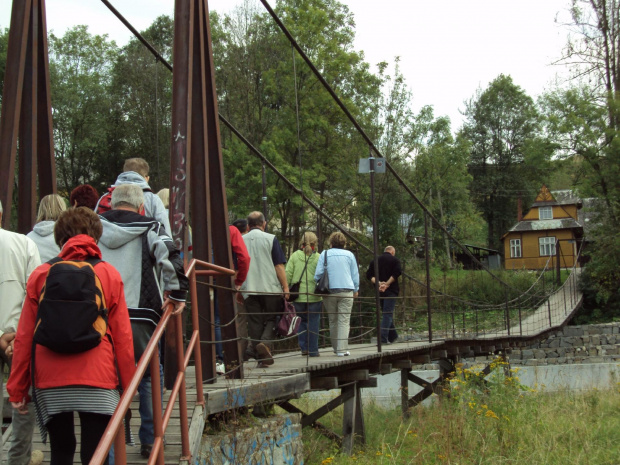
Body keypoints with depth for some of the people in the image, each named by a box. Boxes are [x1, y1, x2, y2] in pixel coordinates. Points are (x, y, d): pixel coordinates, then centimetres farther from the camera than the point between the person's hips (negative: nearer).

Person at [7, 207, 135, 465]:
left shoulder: (40, 275, 6)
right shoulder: (109, 275, 4)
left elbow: (24, 337, 5)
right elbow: (122, 336, 2)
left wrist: (17, 389, 11)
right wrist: (128, 385, 8)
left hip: (50, 383, 2)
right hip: (97, 378, -2)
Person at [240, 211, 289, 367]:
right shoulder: (270, 239, -1)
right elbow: (279, 266, -5)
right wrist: (285, 287, 0)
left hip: (249, 290, 2)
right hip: (270, 288, -2)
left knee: (255, 322, 7)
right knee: (271, 318, 9)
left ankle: (261, 358, 6)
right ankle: (265, 342, -17)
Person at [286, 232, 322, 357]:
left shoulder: (294, 256, 2)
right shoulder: (318, 258, -1)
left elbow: (287, 275, -2)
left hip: (297, 296, 1)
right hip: (314, 297, -1)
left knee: (301, 321, 14)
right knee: (313, 323, 5)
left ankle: (304, 347, 8)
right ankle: (313, 350, 8)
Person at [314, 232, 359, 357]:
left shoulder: (325, 254, 5)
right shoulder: (349, 255, 9)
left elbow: (318, 274, -1)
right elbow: (355, 275, 12)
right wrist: (356, 290, 25)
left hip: (329, 290, 1)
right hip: (346, 291, -1)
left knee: (333, 321, 12)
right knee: (344, 321, -3)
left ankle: (336, 348, 20)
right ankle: (342, 349, -11)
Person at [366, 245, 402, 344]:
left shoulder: (374, 261, 13)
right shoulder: (394, 260, 0)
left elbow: (369, 275, 2)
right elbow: (396, 273, -15)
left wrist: (379, 283, -8)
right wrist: (387, 284, -14)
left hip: (379, 291, 5)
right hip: (391, 290, -5)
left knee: (386, 313, 16)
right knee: (388, 313, -6)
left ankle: (392, 336, 23)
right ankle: (383, 338, -16)